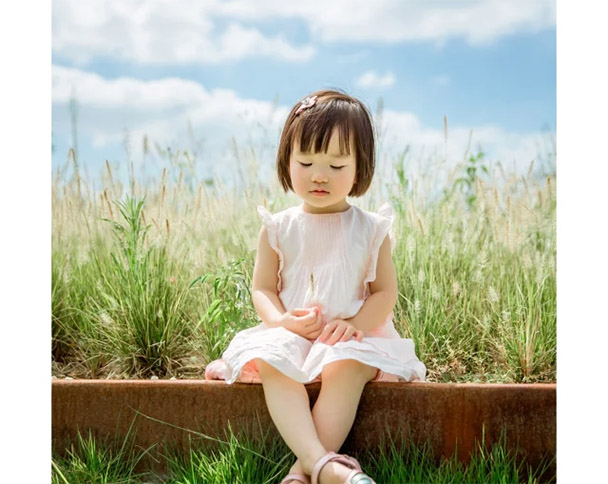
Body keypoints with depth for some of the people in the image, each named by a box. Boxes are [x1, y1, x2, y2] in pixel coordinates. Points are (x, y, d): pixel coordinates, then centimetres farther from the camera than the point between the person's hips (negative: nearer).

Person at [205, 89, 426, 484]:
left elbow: (385, 292, 1)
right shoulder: (278, 228, 7)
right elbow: (263, 288, 6)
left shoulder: (371, 229, 4)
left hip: (353, 336, -1)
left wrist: (355, 323, -19)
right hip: (290, 333, 2)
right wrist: (281, 320, -17)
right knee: (271, 363, -33)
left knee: (345, 368, -36)